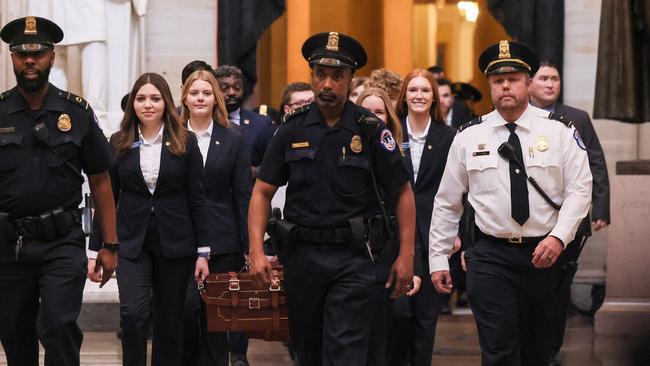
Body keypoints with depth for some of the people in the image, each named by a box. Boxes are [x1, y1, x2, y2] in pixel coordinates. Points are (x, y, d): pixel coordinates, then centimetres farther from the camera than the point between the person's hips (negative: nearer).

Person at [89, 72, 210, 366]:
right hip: (131, 242, 0)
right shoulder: (119, 143, 4)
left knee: (169, 321, 6)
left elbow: (197, 199, 1)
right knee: (133, 314, -17)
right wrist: (96, 248, 2)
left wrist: (203, 251, -4)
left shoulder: (185, 142, 1)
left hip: (175, 243, 0)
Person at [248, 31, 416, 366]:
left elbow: (403, 193, 1)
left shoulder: (370, 130, -3)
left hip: (352, 257, -3)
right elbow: (262, 192, 5)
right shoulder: (292, 130, 3)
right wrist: (256, 251, -6)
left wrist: (406, 254, -5)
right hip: (301, 256, 3)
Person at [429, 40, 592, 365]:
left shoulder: (560, 131, 0)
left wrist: (559, 236, -18)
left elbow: (580, 189, -4)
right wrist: (438, 259, 5)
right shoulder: (468, 137, 2)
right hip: (490, 256, -1)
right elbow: (446, 202, 7)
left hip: (544, 254, 1)